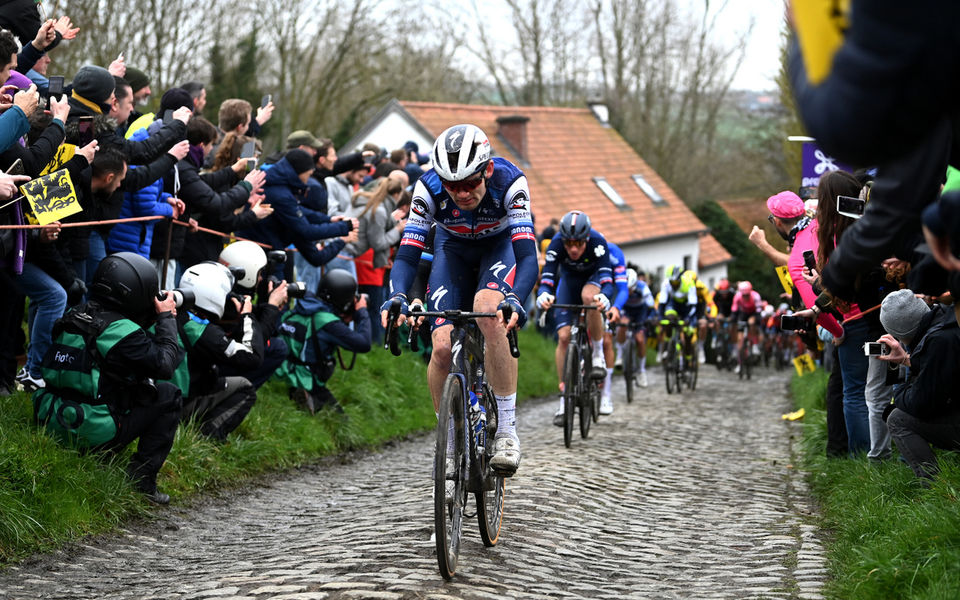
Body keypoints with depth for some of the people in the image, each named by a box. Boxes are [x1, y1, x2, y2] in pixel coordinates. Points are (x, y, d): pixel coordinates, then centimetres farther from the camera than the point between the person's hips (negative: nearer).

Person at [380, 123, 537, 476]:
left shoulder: (509, 182, -35)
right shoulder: (429, 188, -30)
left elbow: (528, 256, -40)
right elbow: (408, 252, -29)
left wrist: (514, 299, -58)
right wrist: (396, 297, -49)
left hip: (501, 245, -2)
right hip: (454, 249, 2)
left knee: (487, 310, -34)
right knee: (442, 347, -16)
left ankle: (507, 430, -27)